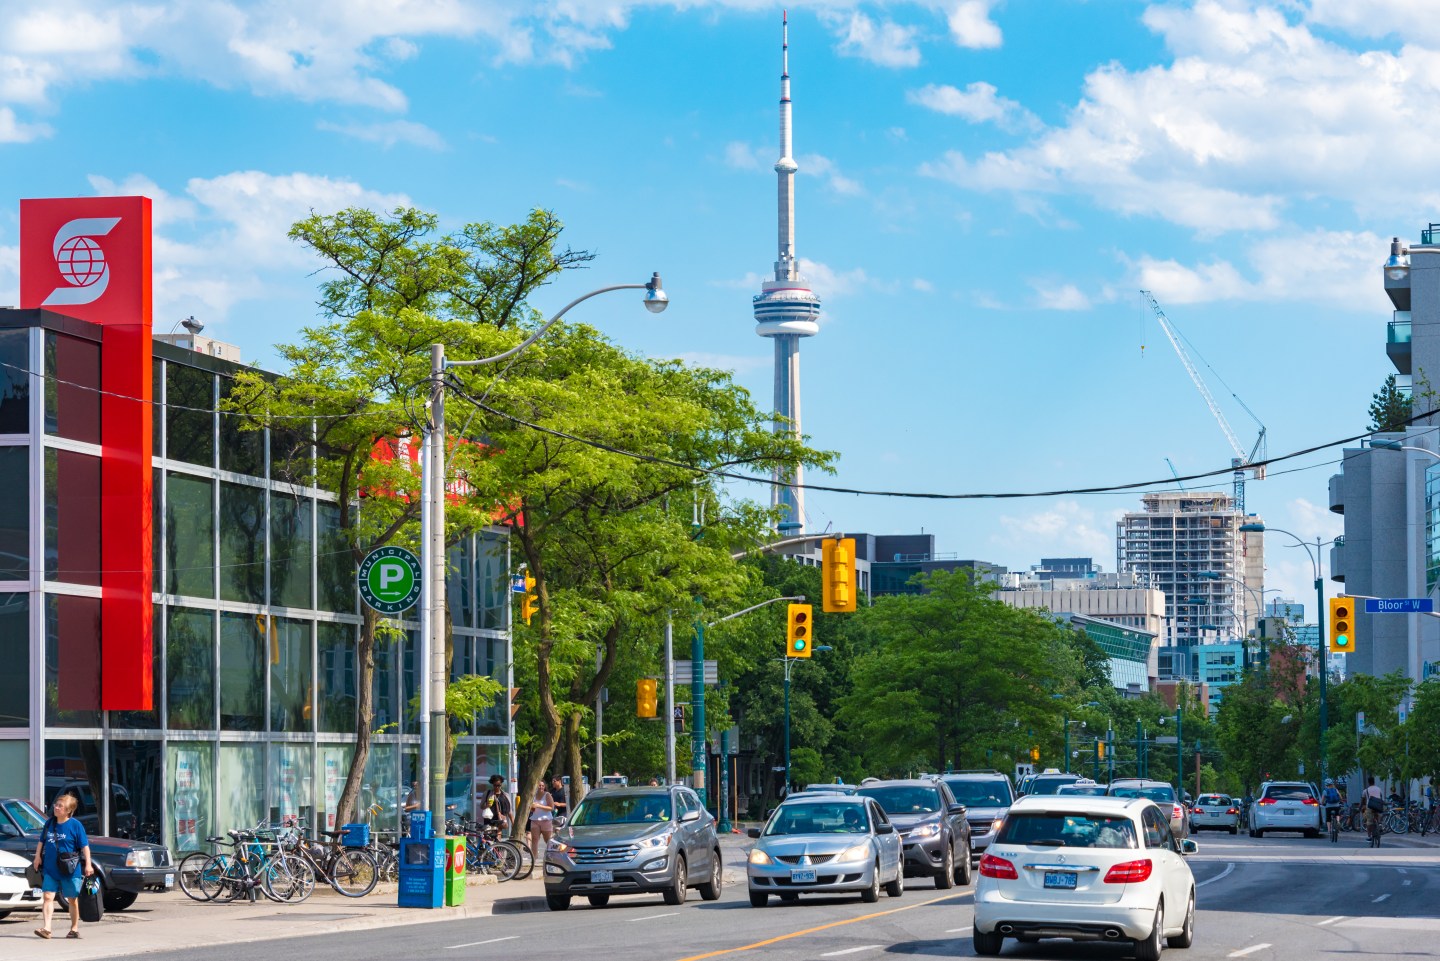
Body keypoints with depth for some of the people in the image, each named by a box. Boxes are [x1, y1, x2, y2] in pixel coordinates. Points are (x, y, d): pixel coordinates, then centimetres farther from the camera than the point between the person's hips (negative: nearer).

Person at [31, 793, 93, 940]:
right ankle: (46, 928, -15)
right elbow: (41, 842, 18)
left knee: (73, 899, 9)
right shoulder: (49, 824, 6)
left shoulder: (75, 825, -9)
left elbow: (85, 846, -9)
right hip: (50, 869, 4)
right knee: (48, 896, -9)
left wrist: (88, 864, -15)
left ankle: (74, 928, 20)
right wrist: (38, 856, 7)